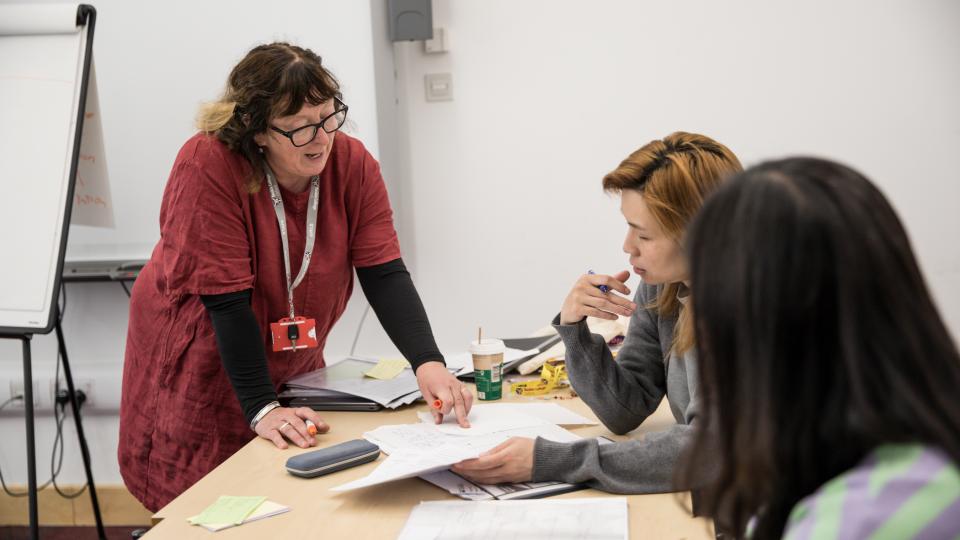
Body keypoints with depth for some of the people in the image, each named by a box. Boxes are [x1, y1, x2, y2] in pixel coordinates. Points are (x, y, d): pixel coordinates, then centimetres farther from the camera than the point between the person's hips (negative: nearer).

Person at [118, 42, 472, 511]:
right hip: (201, 370, -4)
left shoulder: (352, 163, -13)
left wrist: (428, 363, -31)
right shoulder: (206, 165, -25)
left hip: (291, 366, 4)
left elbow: (384, 274, -17)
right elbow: (226, 299, -26)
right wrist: (261, 409, -28)